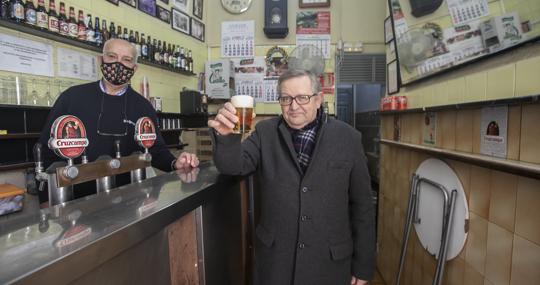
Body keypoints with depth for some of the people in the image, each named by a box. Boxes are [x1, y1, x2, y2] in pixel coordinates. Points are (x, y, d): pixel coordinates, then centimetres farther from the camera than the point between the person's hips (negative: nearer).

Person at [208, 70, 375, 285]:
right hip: (274, 257, 1)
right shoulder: (265, 132, -2)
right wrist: (226, 136, -31)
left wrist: (363, 266, 2)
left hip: (331, 260, 0)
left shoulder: (348, 138, -6)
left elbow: (362, 205, -2)